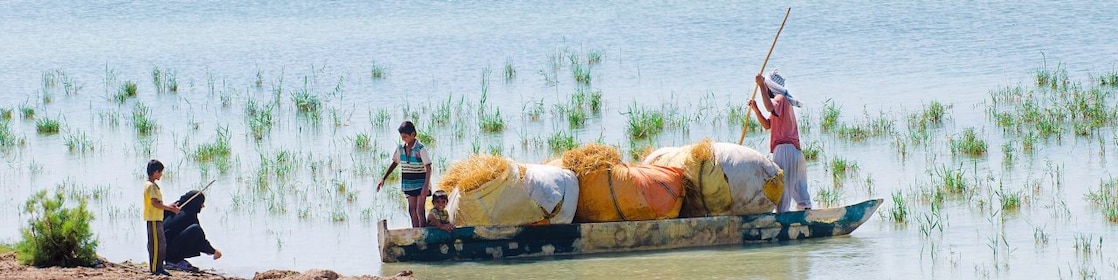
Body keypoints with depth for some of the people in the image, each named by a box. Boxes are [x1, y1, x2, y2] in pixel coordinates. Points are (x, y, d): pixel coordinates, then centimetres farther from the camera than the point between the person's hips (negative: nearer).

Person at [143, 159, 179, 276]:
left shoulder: (152, 185, 17)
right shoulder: (151, 186, -14)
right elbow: (155, 203, -22)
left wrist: (168, 206, 15)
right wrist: (171, 209, -17)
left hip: (157, 219, 10)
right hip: (153, 219, -10)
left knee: (162, 244, 12)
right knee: (156, 244, -8)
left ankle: (159, 268, 15)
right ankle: (154, 269, -6)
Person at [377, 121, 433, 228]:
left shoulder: (420, 149, -16)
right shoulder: (400, 148, 2)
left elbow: (428, 168, -19)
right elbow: (394, 164, 16)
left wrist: (426, 186, -28)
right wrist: (383, 179, 12)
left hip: (420, 183, -6)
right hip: (408, 184, 6)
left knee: (419, 211, -10)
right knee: (412, 210, 7)